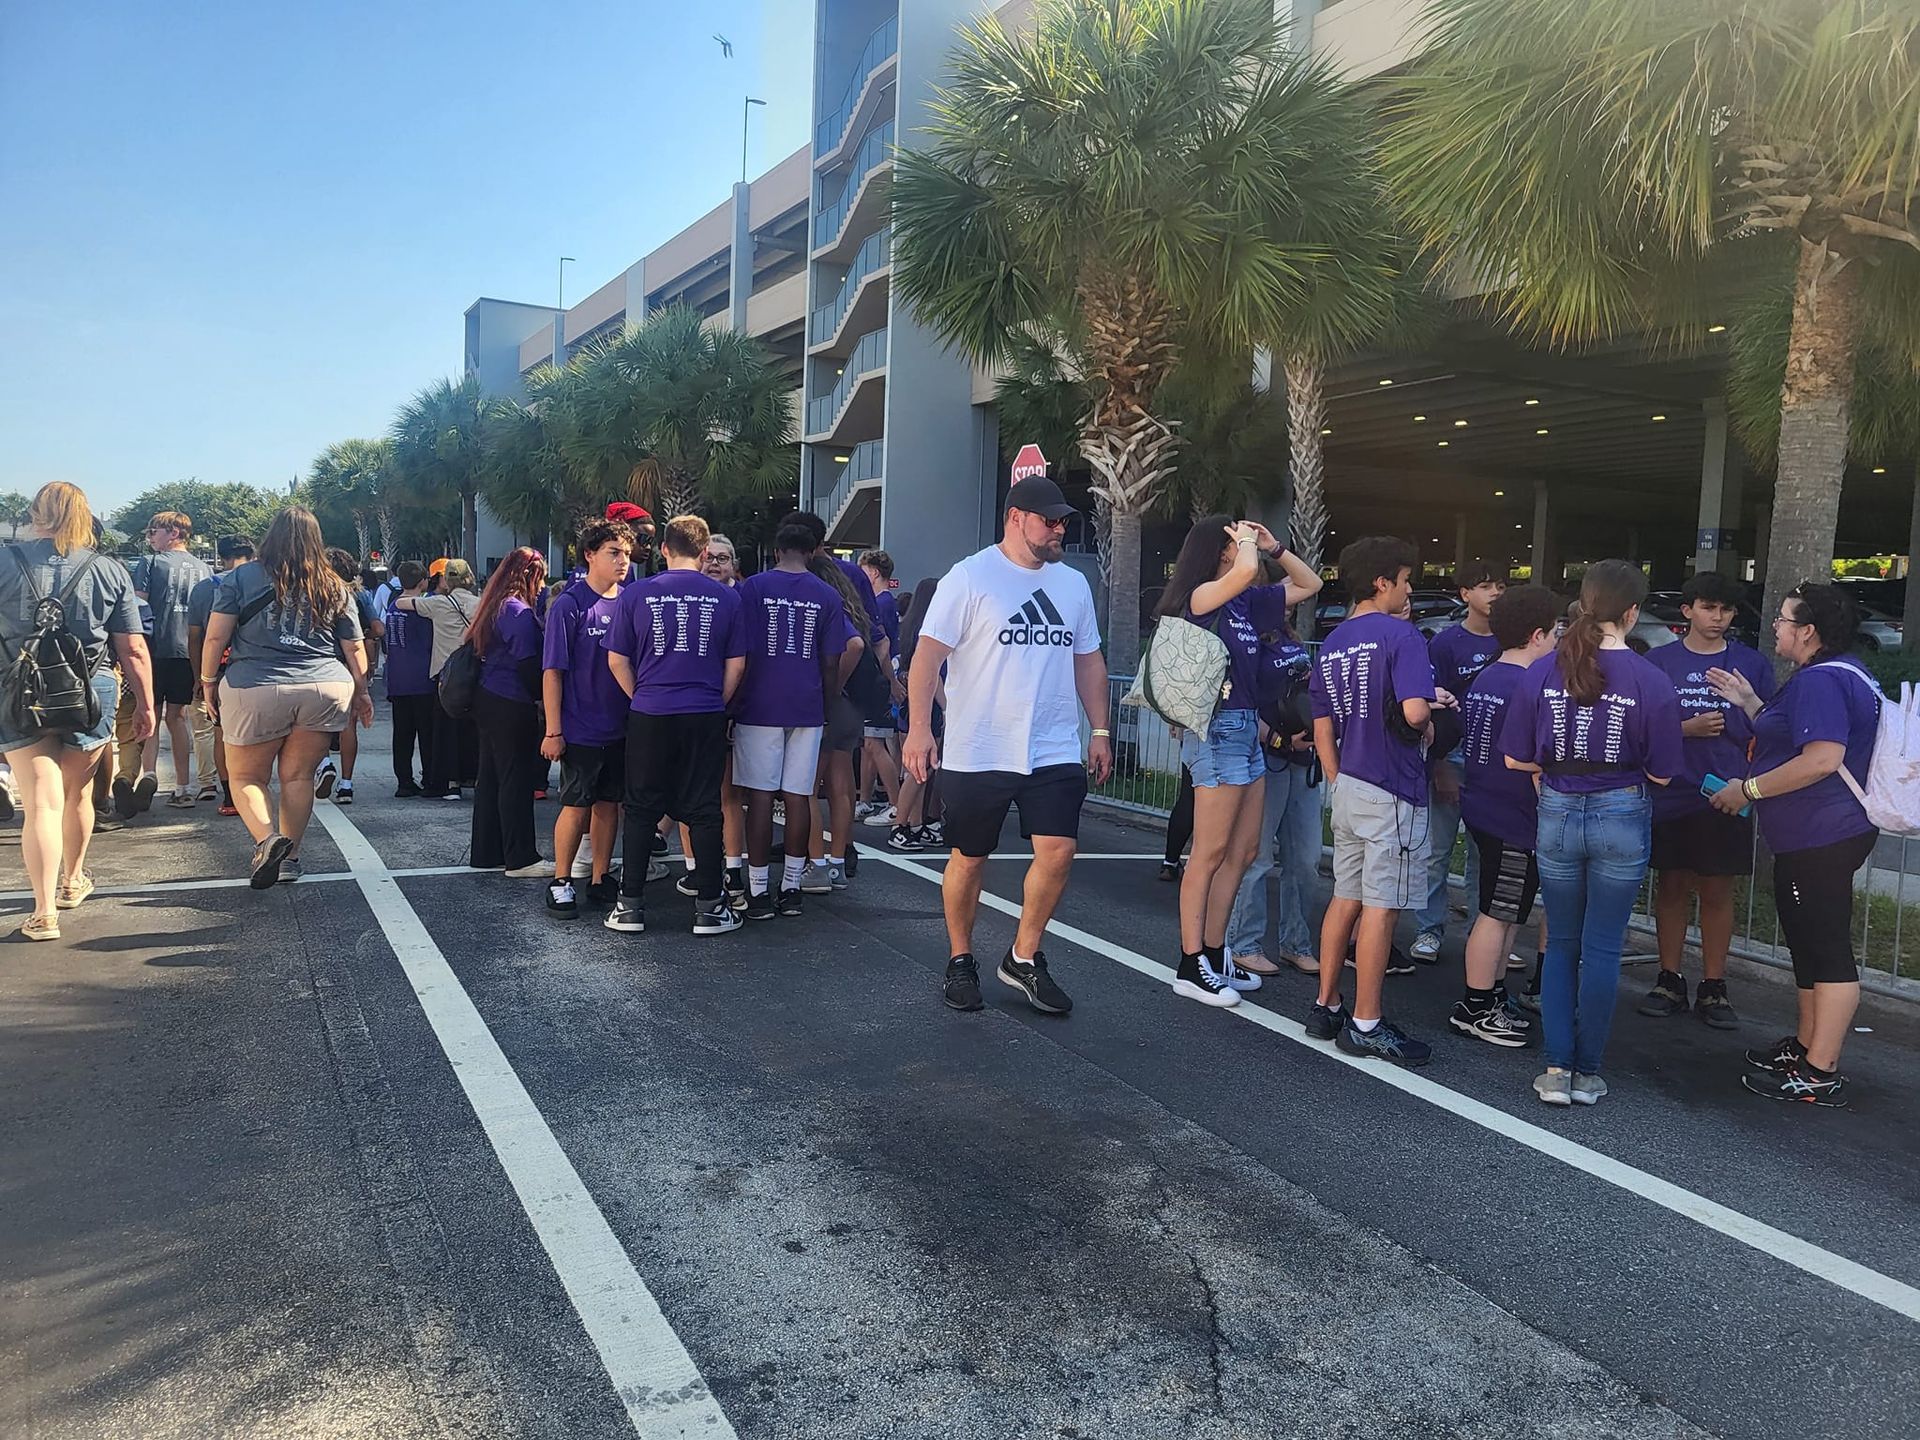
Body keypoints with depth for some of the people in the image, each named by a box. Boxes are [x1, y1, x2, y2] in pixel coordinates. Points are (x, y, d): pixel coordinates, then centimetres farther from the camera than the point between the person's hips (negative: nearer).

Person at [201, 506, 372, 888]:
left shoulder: (243, 577, 1)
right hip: (325, 689, 2)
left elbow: (215, 636, -1)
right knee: (299, 776, 12)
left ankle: (267, 839, -13)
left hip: (256, 691, -2)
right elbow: (354, 649, 9)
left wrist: (209, 682, 11)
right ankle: (289, 858, 15)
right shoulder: (335, 588, 7)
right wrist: (361, 693, 18)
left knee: (246, 776, 10)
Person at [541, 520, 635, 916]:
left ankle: (601, 878, 23)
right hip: (580, 730, -5)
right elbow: (553, 671, -9)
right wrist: (553, 731, -11)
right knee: (577, 806, 1)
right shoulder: (569, 605, -9)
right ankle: (561, 884, 14)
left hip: (620, 727, 5)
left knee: (609, 803, 11)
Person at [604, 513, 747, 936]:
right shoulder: (726, 598, 1)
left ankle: (629, 905, 14)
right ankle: (710, 906, 10)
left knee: (642, 809, 9)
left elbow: (617, 659, 3)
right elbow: (736, 664, 3)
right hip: (706, 718, 0)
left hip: (649, 716, 0)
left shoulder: (635, 594, 0)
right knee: (704, 809, 6)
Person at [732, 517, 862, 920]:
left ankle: (758, 892, 4)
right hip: (807, 709, 2)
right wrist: (827, 701, 16)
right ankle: (791, 888, 13)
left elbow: (743, 654, -6)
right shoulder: (827, 595, 4)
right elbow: (831, 662, 4)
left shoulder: (753, 588, -2)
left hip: (760, 707, -2)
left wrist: (733, 704, 2)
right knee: (798, 797, 7)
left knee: (760, 797, 1)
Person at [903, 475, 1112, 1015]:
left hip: (1055, 750, 4)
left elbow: (1089, 661, 19)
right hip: (977, 753, -4)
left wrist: (1099, 731, 15)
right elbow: (928, 655, -10)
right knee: (969, 859, 7)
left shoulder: (1073, 584, 12)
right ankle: (960, 961, 26)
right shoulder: (971, 577, -6)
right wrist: (918, 728, -19)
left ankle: (1024, 957, 13)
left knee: (1058, 850, -7)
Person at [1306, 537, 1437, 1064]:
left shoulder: (1331, 645, 11)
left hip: (1348, 786, 8)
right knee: (1380, 907, -1)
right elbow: (1414, 711, -25)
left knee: (1345, 898, 16)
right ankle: (1366, 1024, 6)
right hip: (1393, 792, -8)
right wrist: (1428, 719, -3)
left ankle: (1326, 1007, 23)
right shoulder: (1399, 634, -12)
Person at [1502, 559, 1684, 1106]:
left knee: (1561, 943, 15)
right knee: (1602, 949, 8)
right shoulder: (1652, 681, -11)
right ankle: (1587, 1073, 17)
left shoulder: (1541, 671, -6)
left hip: (1557, 815, 2)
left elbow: (1517, 759, -2)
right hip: (1622, 817, -2)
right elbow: (1661, 774, -5)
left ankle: (1556, 1069, 14)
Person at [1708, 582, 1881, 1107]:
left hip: (1822, 839, -12)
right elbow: (1789, 736, 24)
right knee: (1812, 945, 20)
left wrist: (1747, 790, -20)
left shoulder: (1819, 680, -18)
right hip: (1813, 837, 12)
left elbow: (1822, 759, -28)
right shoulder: (1836, 675, 17)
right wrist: (1748, 702, 18)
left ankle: (1820, 1075, -2)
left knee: (1826, 950, -7)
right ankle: (1806, 1046, 32)